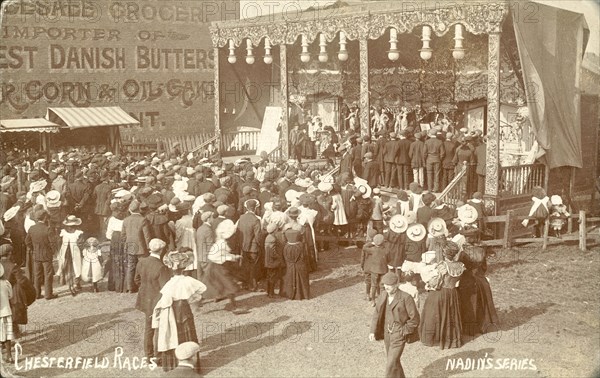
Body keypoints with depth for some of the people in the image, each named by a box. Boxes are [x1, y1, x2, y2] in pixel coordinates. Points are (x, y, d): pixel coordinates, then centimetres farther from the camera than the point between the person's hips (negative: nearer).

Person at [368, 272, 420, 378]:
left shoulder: (406, 298, -19)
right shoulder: (383, 296, -2)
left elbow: (415, 318, -13)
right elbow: (377, 314, 3)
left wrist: (404, 332, -12)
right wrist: (373, 331, -5)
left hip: (399, 335, -6)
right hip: (387, 333, 6)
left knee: (391, 364, -9)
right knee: (394, 361, 21)